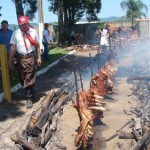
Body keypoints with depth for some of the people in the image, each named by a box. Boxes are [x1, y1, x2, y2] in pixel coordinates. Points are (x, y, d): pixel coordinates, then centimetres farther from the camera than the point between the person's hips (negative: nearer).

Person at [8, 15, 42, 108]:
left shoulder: (33, 31, -1)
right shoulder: (15, 33, -1)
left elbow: (37, 45, 5)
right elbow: (13, 47, 0)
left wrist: (39, 57, 5)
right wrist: (10, 61, 0)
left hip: (30, 57, -2)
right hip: (20, 58, 2)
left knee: (29, 79, -3)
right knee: (22, 79, 13)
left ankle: (29, 98, 6)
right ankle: (30, 93, 34)